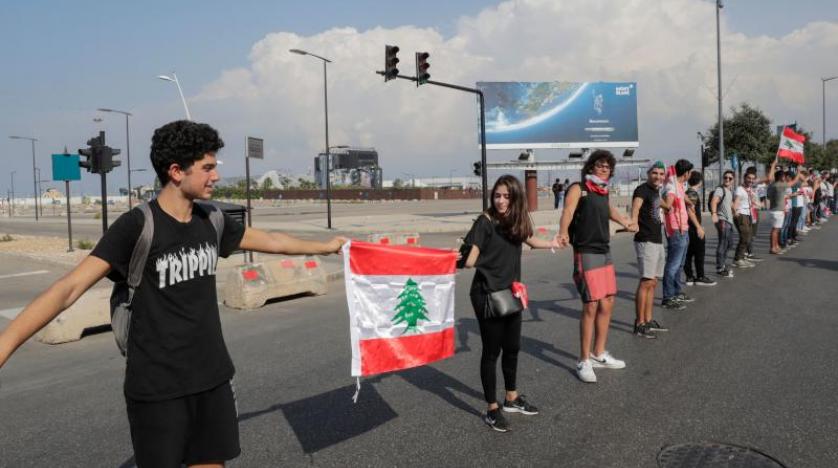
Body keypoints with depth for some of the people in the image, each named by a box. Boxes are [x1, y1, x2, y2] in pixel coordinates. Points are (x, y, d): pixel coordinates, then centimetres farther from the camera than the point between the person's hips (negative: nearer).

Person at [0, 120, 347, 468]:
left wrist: (325, 246, 28)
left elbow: (271, 241, 17)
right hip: (157, 388, -5)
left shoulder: (211, 221, 3)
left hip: (213, 377, 5)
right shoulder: (137, 226, -16)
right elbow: (69, 288, -21)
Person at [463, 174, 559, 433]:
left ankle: (512, 398, 36)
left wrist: (553, 243, 43)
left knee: (512, 348, 17)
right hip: (487, 294, -6)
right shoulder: (486, 221, -15)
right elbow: (471, 259, -19)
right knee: (492, 351, 2)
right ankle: (492, 409, 15)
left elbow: (530, 240, 27)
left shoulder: (517, 221, 3)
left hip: (511, 292, 6)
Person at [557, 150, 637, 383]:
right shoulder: (578, 189, -8)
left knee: (607, 304, 11)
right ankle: (584, 361, 1)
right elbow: (567, 211, -26)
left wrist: (626, 221, 49)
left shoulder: (603, 191, 14)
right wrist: (563, 233, -46)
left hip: (605, 252, 8)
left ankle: (599, 355, 25)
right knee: (591, 306, -10)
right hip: (586, 254, -8)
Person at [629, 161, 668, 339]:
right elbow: (636, 205, -33)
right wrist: (633, 221, -51)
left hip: (658, 241, 10)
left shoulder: (656, 191, 14)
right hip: (646, 242, -10)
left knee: (653, 282, 13)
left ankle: (648, 320, 21)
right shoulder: (642, 189, -12)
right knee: (646, 282, -10)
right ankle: (639, 324, -6)